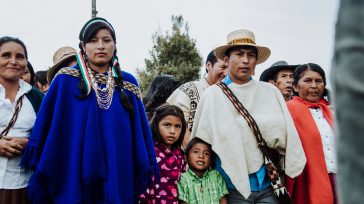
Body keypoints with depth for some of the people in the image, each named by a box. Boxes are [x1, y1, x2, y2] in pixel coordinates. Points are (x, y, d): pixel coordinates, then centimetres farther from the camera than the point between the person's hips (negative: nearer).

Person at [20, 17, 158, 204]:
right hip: (74, 177, -2)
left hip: (118, 175, 2)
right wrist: (40, 171, -3)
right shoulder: (65, 81, 0)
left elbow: (140, 130, 8)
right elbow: (46, 127, 0)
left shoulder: (127, 83, 7)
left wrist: (146, 168, 3)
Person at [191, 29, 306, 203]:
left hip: (267, 184, 2)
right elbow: (201, 143, 1)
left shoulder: (270, 92, 5)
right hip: (234, 187, -2)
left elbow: (284, 134, 9)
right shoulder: (213, 95, -2)